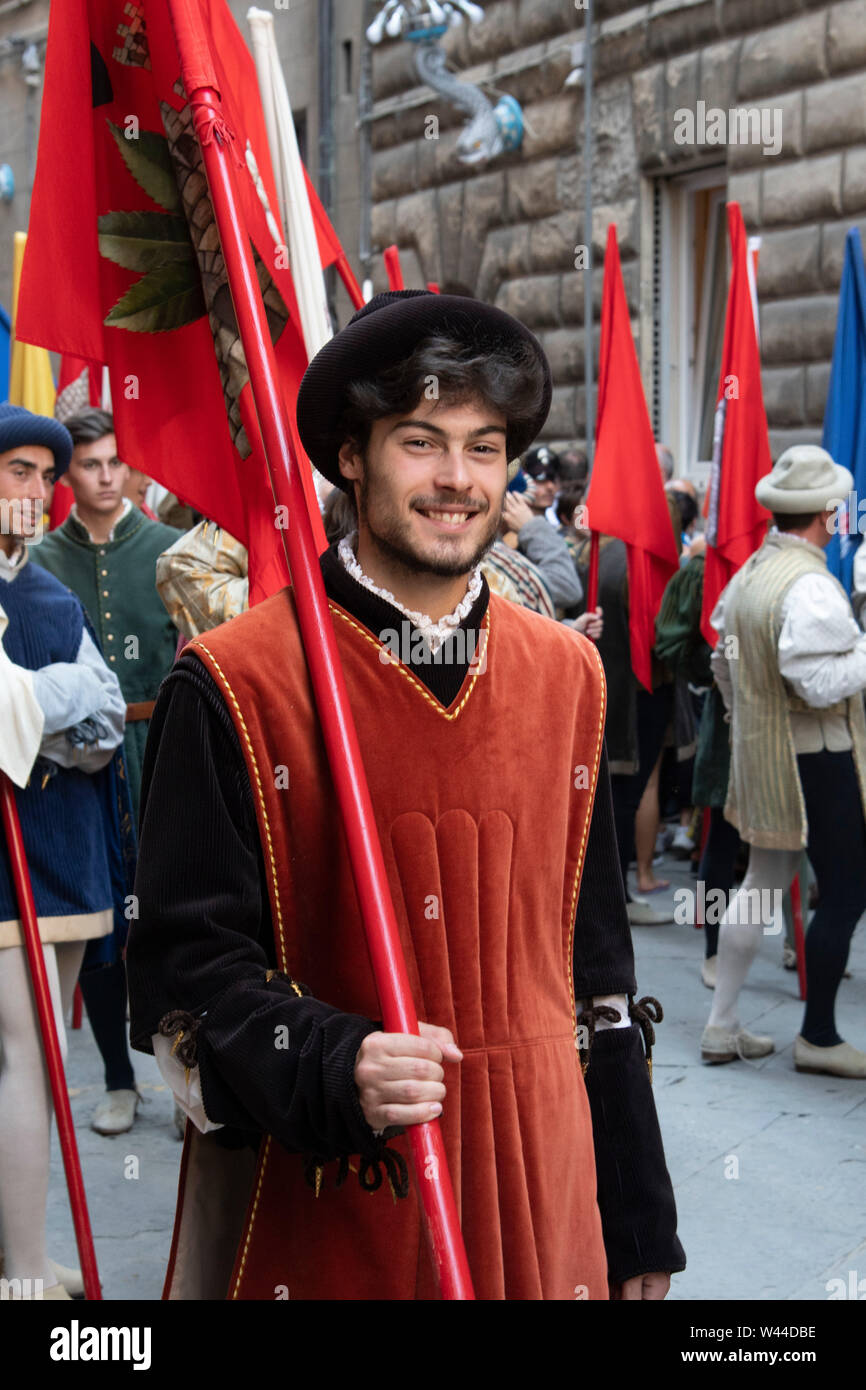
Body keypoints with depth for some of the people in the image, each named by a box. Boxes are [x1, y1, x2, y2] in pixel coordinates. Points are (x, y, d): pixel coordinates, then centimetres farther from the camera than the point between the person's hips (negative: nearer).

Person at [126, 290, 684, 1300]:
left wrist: (639, 1222, 9)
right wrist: (335, 1069, -26)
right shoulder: (232, 685, -9)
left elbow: (596, 964, 8)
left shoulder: (568, 675, 4)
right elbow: (188, 963, -8)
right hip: (316, 1204, -3)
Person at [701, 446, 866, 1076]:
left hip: (761, 756, 9)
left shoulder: (750, 571, 8)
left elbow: (726, 663, 17)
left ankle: (722, 1026, 22)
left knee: (763, 882, 16)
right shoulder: (811, 585, -20)